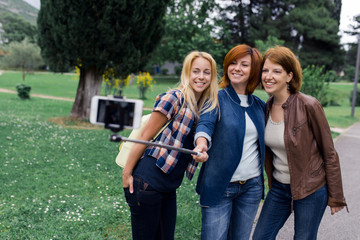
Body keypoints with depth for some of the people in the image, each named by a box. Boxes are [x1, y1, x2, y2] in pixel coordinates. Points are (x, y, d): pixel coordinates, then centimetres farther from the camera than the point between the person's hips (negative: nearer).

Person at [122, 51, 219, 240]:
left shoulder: (208, 105, 7)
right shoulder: (174, 98, -13)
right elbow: (145, 137, -10)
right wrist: (127, 174, -8)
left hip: (170, 187, 7)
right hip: (148, 182, -6)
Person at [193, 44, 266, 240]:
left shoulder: (259, 105, 9)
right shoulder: (217, 99, -4)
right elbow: (205, 124, -23)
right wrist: (201, 143, -43)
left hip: (252, 186, 4)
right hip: (219, 185, -4)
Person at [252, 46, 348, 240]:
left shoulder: (308, 106, -19)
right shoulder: (267, 107, -1)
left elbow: (329, 154, -12)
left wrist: (336, 198, -8)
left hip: (310, 190, -5)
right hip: (278, 187, 6)